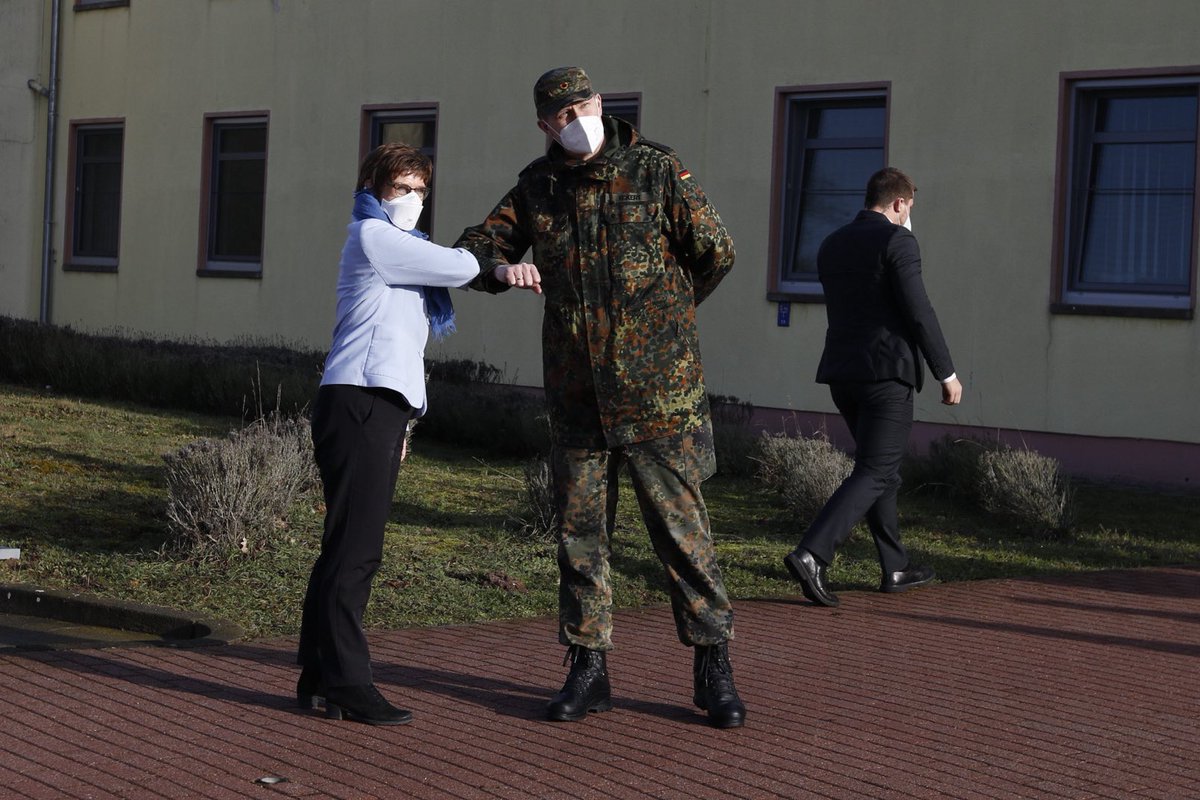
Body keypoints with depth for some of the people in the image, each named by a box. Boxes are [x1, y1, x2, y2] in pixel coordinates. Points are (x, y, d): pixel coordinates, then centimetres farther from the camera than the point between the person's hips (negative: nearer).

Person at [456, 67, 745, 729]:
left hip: (656, 389, -4)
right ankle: (588, 668, 16)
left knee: (681, 526, -2)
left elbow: (717, 252, 0)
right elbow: (477, 248, 11)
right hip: (576, 393, 4)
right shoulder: (536, 186, 8)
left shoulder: (656, 170, -5)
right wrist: (498, 270, -13)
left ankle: (713, 667, 8)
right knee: (578, 531, 7)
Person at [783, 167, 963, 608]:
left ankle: (895, 567, 23)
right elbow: (919, 312, -14)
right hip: (887, 372, -8)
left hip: (842, 372, 8)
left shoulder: (831, 245, 13)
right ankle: (811, 554, -21)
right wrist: (946, 373, -9)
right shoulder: (897, 241, -9)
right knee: (874, 473, -7)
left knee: (881, 469, 18)